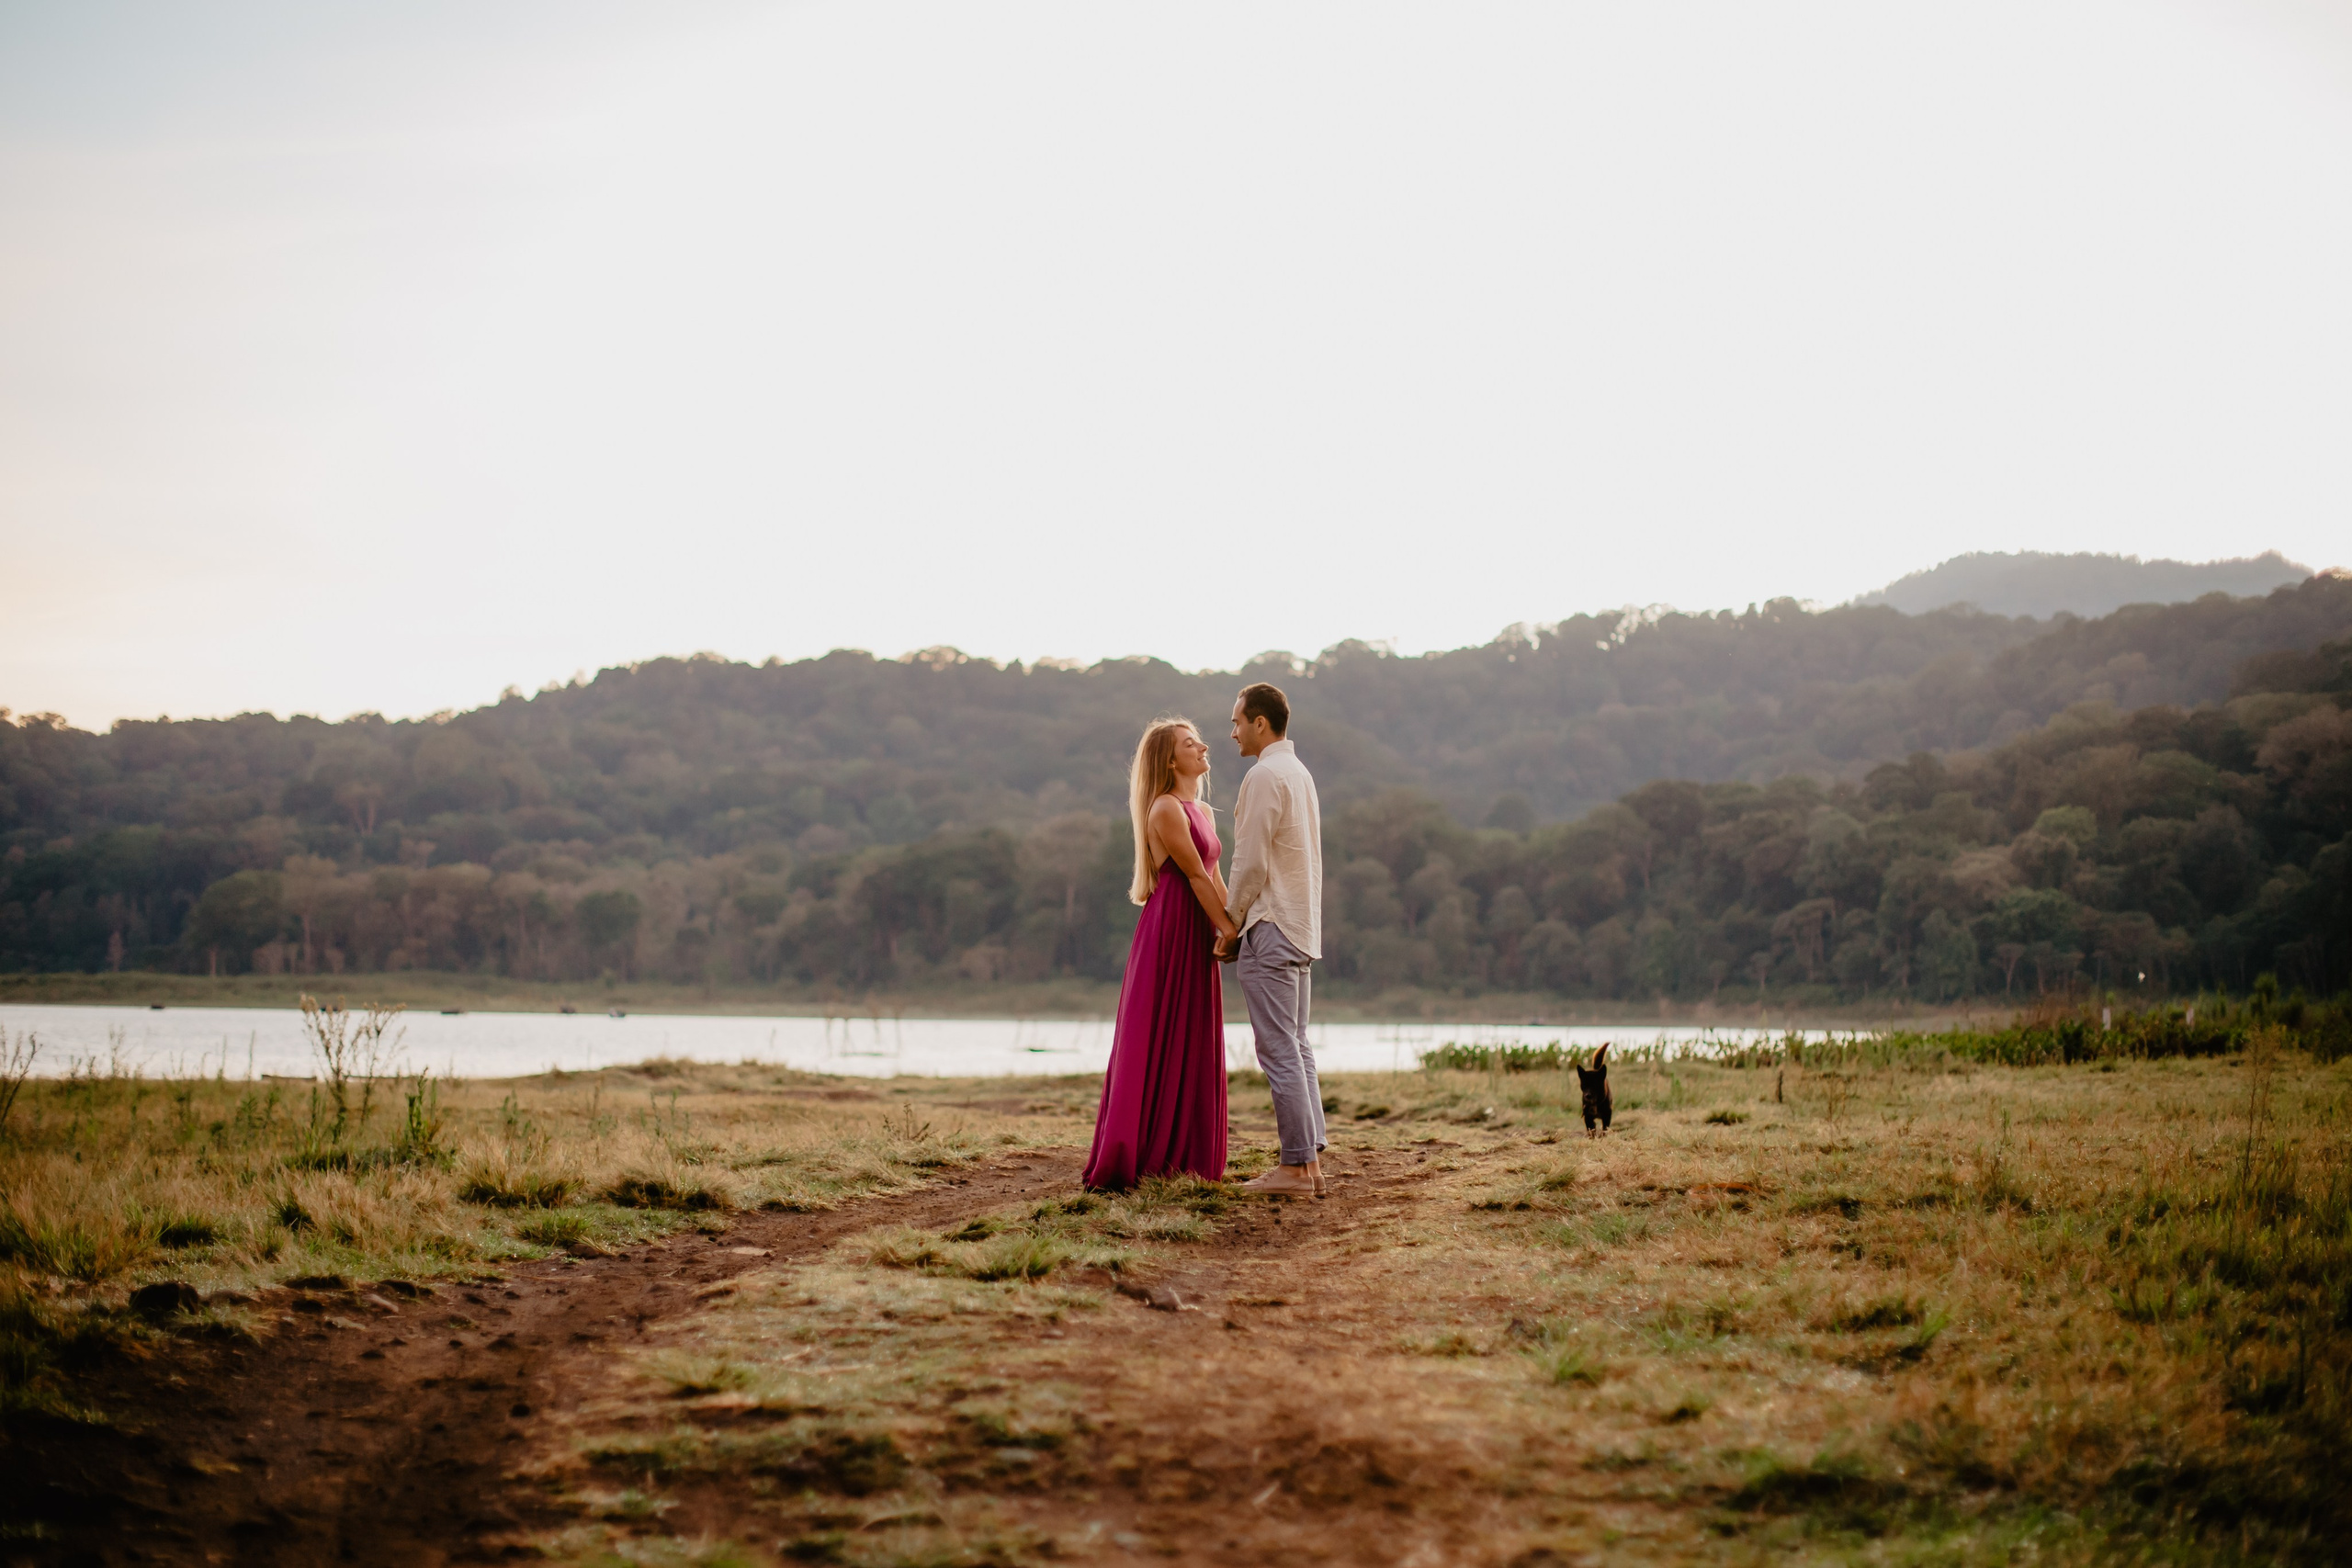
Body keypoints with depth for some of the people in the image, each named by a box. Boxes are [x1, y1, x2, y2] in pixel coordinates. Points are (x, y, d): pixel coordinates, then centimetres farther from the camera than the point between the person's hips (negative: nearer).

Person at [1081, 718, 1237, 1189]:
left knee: (1193, 1046, 10)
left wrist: (1232, 932, 2)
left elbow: (1216, 880, 13)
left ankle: (1186, 1153, 16)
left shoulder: (1202, 811, 16)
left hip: (1197, 936, 9)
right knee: (1161, 1043, -6)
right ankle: (1148, 1155, -2)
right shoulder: (1166, 809, -12)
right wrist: (1229, 930, -16)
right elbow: (1196, 876, -15)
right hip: (1170, 929, -9)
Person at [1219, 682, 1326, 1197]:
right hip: (1302, 930, 10)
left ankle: (1295, 1167, -8)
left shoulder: (1265, 777, -13)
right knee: (1297, 1048, 11)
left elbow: (1251, 863, -16)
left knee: (1280, 1050, -8)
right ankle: (1310, 1160, 9)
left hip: (1270, 929, -10)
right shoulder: (1299, 774, 17)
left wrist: (1231, 927, -5)